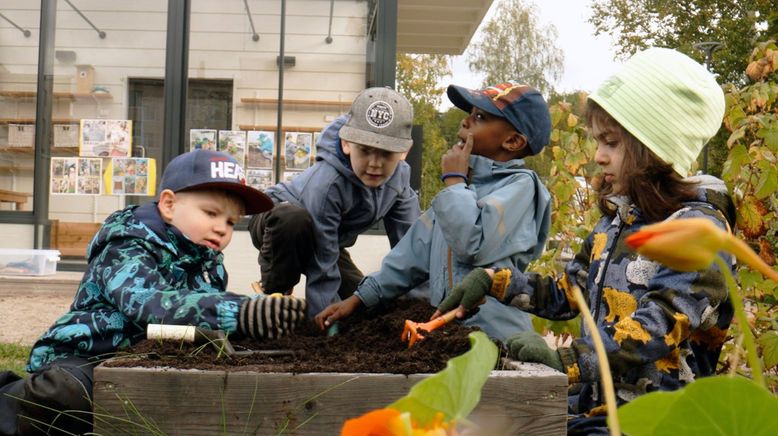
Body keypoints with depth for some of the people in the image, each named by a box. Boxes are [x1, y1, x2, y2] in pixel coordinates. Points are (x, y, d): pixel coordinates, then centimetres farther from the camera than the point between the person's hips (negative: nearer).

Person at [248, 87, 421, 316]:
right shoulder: (326, 184, -40)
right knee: (293, 220, -42)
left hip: (322, 238, 6)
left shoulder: (400, 175, -21)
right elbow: (323, 268, -38)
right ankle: (274, 294, -17)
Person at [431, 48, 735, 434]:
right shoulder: (615, 218, 13)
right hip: (589, 404, 7)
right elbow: (565, 294, 22)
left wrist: (568, 360, -34)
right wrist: (493, 280, 10)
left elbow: (660, 328, -23)